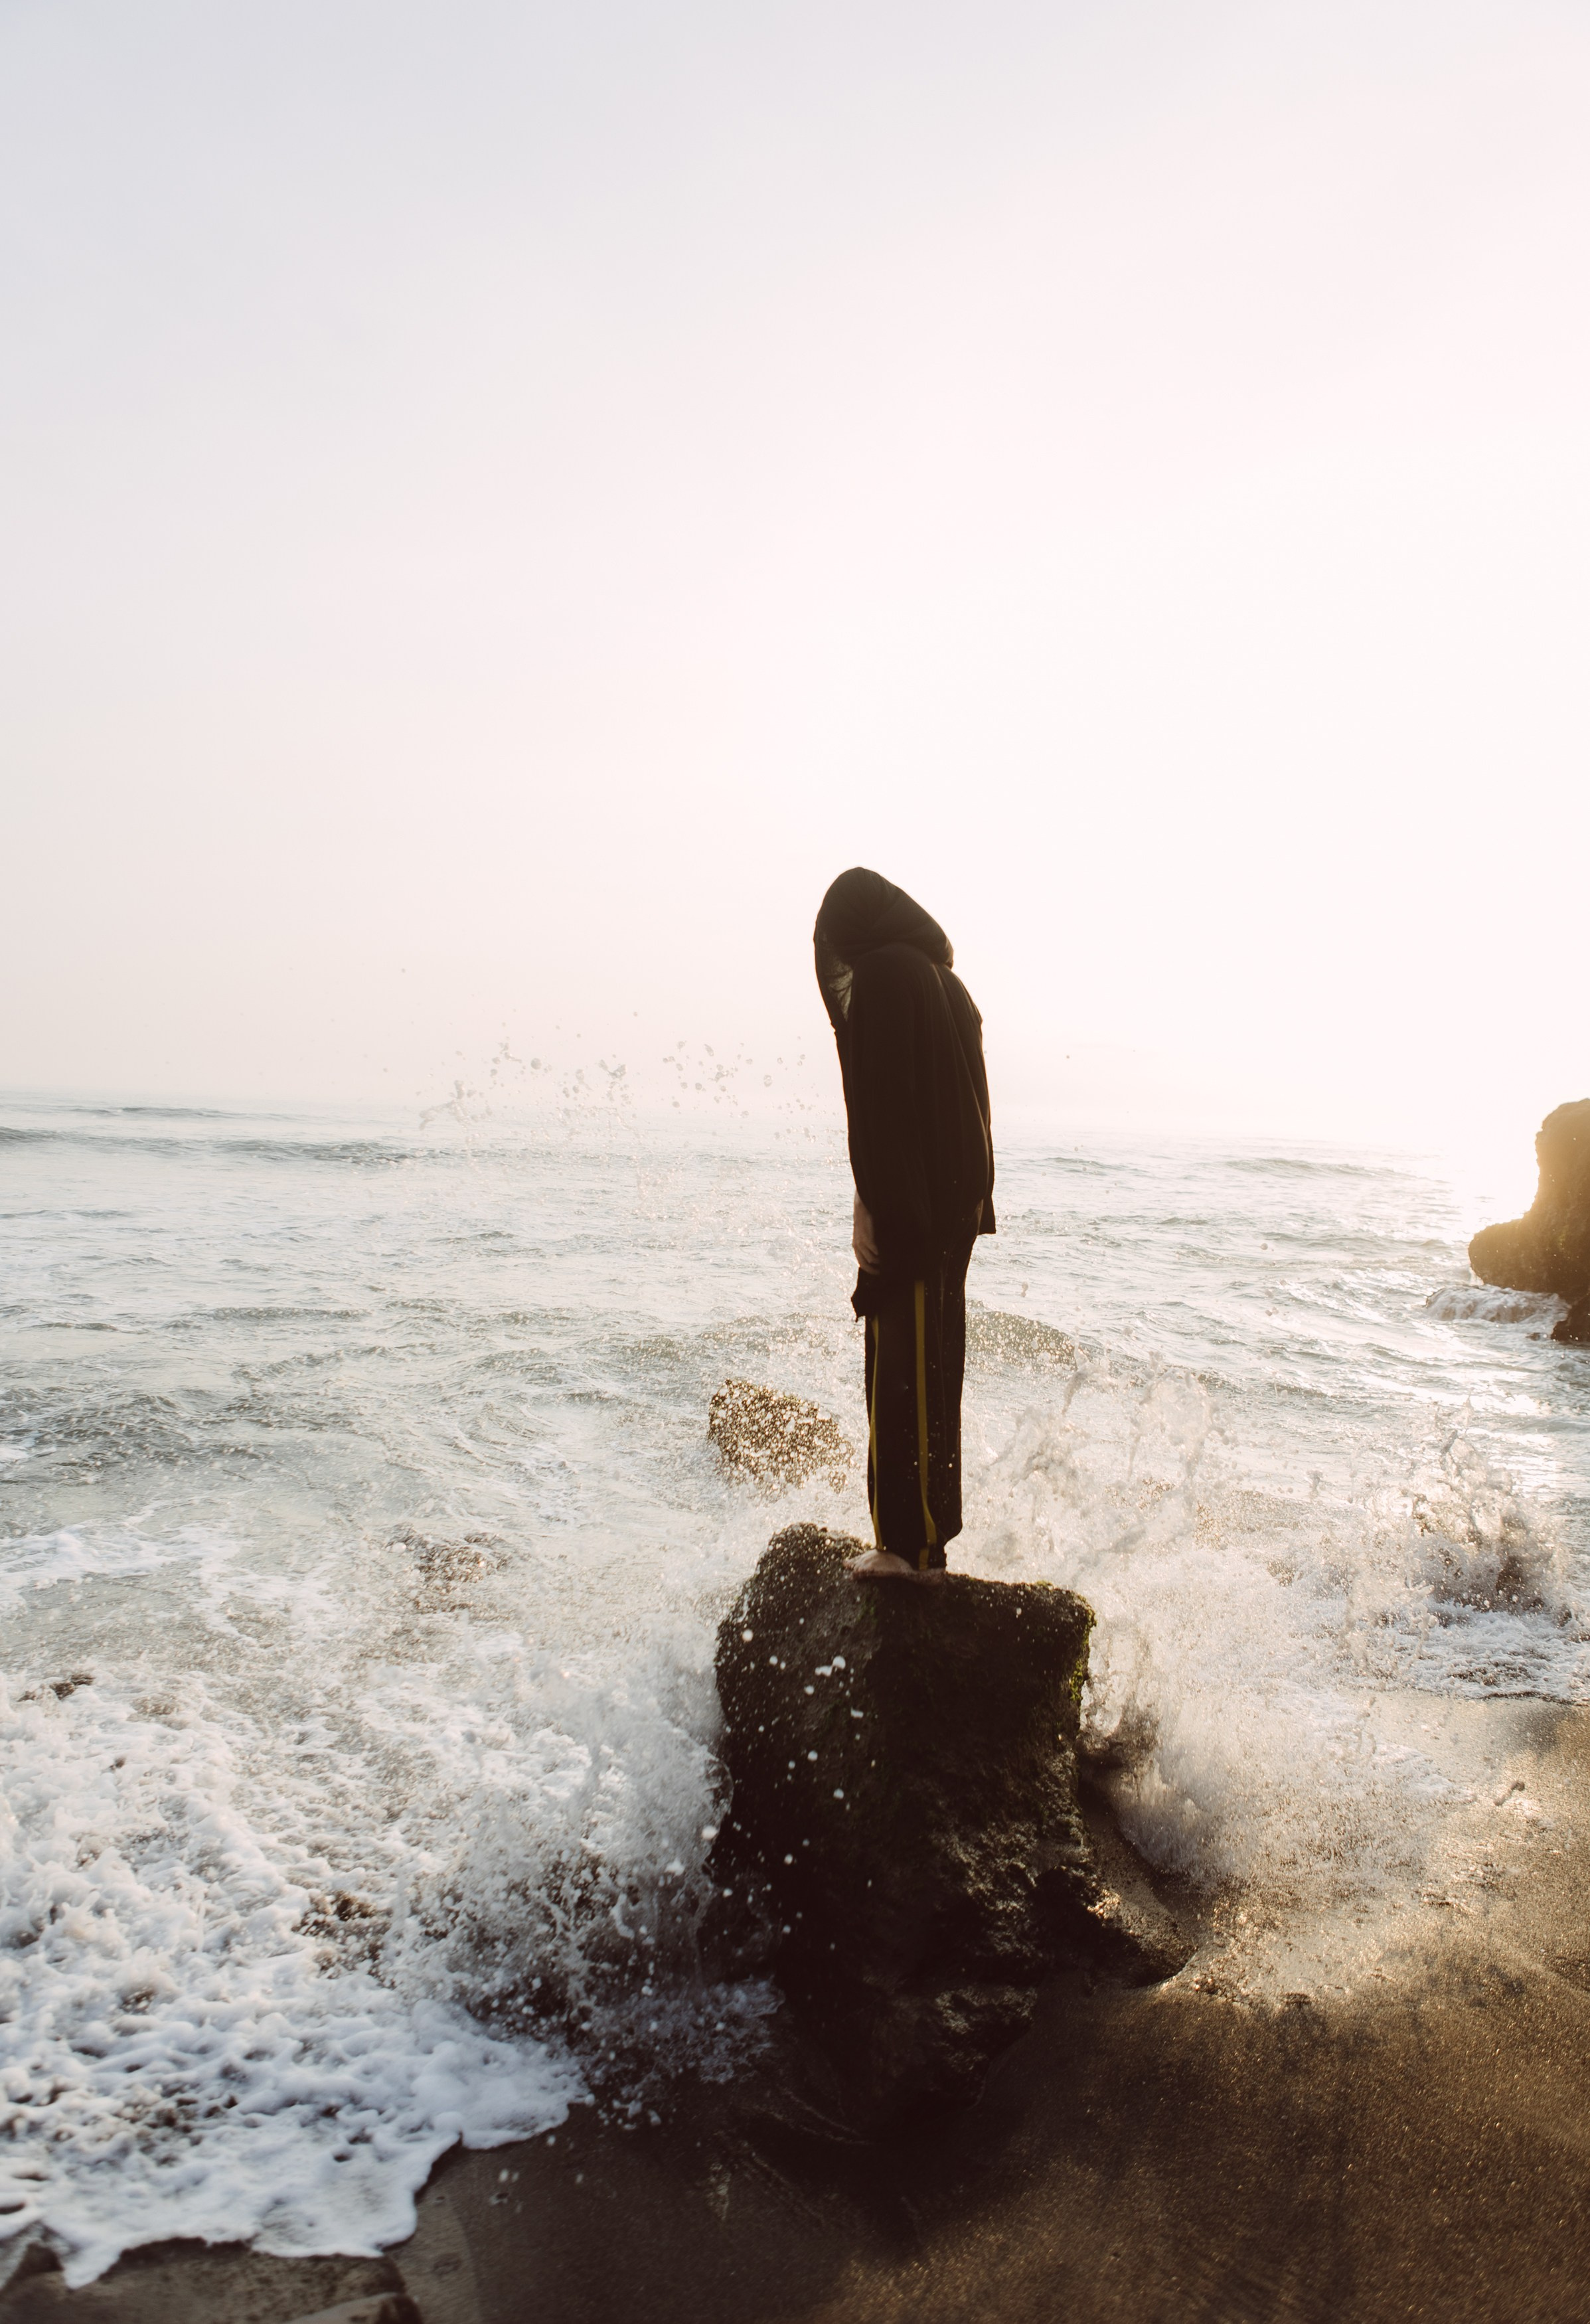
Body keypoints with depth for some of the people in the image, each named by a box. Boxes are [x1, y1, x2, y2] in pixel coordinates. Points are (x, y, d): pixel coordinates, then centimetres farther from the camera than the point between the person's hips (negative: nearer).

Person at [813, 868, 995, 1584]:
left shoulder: (882, 975, -11)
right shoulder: (946, 980, 18)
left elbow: (879, 1097, -20)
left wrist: (871, 1203, -20)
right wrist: (968, 1198, 20)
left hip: (907, 1203, -10)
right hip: (955, 1201, 10)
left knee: (902, 1375, -4)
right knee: (931, 1370, 15)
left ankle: (911, 1545, 2)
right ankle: (929, 1534, 25)